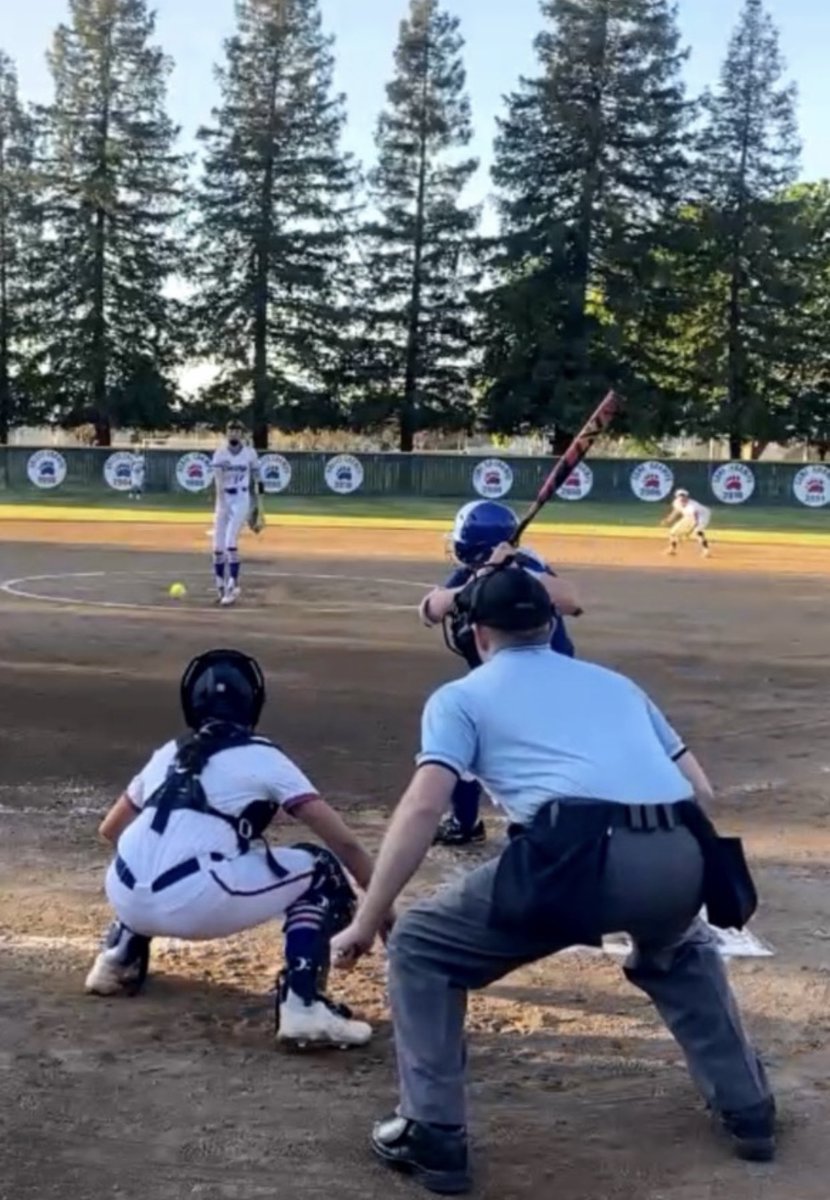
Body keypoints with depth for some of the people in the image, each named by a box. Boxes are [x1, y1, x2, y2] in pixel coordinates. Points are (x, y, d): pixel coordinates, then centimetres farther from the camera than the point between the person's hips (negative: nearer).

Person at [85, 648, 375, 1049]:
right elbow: (343, 842, 5)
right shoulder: (263, 758, 10)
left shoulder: (168, 754, 24)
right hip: (195, 903, -6)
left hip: (126, 899, 6)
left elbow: (111, 829, 38)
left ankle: (120, 957, 32)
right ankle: (303, 1002, -5)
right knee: (320, 873, 10)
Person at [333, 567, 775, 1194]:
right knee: (683, 952, 40)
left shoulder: (461, 695, 19)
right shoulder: (616, 682, 32)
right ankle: (748, 1112, 41)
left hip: (577, 855, -5)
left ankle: (434, 1139, 12)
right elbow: (699, 790, 28)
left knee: (419, 949, 17)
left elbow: (423, 807, 5)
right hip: (681, 858, 5)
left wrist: (365, 923, 7)